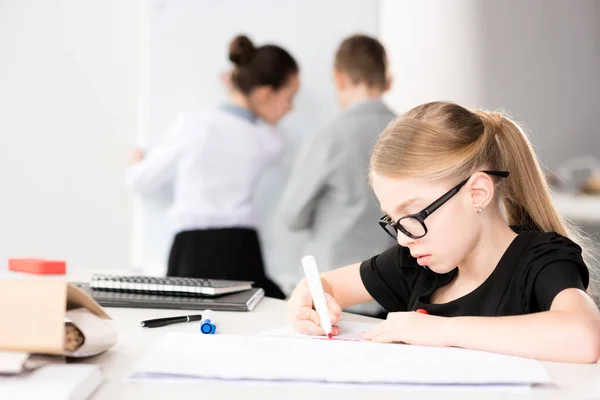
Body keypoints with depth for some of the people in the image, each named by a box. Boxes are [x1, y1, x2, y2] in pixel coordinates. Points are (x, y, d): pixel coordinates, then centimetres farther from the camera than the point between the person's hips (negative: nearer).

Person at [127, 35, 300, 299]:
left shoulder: (193, 125, -3)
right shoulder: (270, 143, 0)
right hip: (241, 253, 0)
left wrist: (137, 164, 33)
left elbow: (141, 182, 10)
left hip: (192, 252, 0)